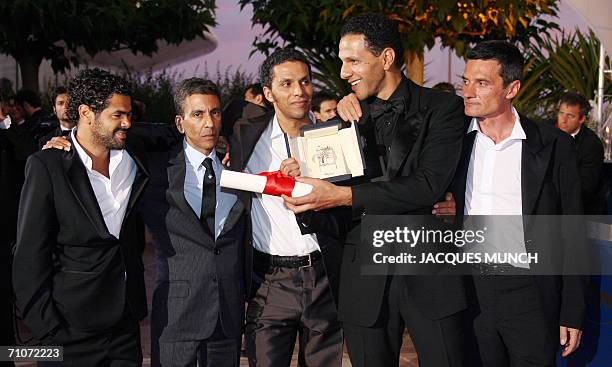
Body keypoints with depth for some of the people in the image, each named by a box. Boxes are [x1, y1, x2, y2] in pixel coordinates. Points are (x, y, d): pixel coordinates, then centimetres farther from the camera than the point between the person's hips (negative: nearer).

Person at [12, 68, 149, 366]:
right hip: (72, 329, -5)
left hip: (126, 324, 5)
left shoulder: (132, 158, 4)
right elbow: (30, 257, -10)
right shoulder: (46, 166, -11)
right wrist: (47, 330, -12)